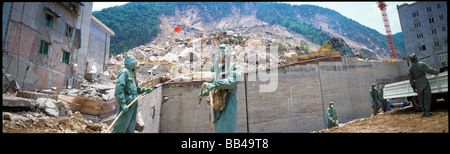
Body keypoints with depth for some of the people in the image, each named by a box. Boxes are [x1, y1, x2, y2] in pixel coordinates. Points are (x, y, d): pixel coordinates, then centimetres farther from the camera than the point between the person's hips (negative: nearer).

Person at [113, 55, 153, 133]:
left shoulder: (132, 74, 20)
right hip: (126, 105, -9)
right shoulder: (124, 72, -8)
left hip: (133, 105, 9)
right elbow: (119, 88, -19)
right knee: (120, 128, -9)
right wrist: (123, 104, -25)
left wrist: (145, 90, 18)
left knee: (130, 129, 11)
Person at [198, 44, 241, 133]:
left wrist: (215, 85, -26)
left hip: (229, 99, -5)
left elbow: (233, 81, -19)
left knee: (226, 127, -10)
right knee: (218, 127, 8)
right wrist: (204, 93, 16)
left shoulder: (234, 66, 0)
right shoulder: (215, 67, 15)